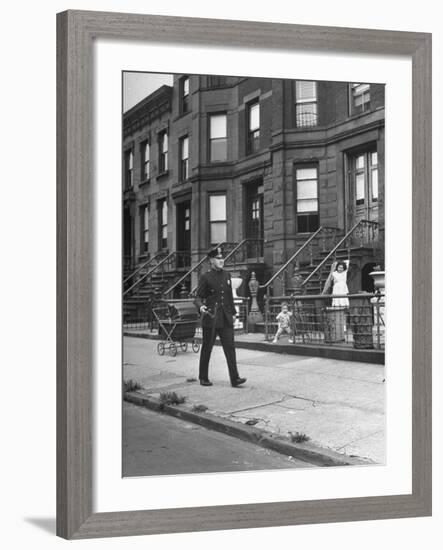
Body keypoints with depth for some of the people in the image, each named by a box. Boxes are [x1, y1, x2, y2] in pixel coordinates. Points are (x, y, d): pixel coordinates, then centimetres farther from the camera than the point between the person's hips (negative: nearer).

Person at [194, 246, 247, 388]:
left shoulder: (226, 275, 11)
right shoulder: (205, 277, -5)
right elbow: (198, 297, -6)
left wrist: (233, 312, 17)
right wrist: (201, 306, -27)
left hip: (226, 319, 4)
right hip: (211, 318, -4)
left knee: (230, 347, -4)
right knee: (207, 348, 7)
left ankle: (235, 378, -6)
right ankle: (203, 377, 20)